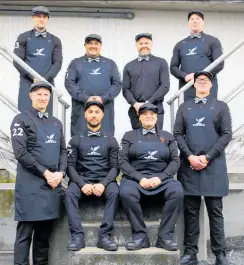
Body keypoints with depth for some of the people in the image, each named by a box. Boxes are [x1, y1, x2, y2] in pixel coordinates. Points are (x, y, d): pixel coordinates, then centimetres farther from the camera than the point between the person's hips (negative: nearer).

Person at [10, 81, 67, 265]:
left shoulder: (56, 123, 18)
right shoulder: (21, 120, 0)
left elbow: (63, 151, 14)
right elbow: (20, 153, -10)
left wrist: (60, 173, -4)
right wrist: (45, 173, -13)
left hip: (53, 183, 5)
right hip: (30, 184, -5)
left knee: (44, 233, 11)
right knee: (25, 232, -2)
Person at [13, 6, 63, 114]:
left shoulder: (55, 41, 12)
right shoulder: (23, 38, 8)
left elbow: (58, 63, 3)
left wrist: (44, 79, -13)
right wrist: (34, 77, -13)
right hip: (27, 84, -1)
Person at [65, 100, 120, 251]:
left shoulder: (110, 140, 11)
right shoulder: (76, 140, 11)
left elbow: (115, 167, 4)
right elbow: (70, 166, 3)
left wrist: (103, 184, -16)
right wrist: (82, 184, -15)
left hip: (104, 181, 0)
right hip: (82, 181, 0)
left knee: (114, 192, -33)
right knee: (70, 192, -31)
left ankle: (105, 236, -29)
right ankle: (77, 236, -28)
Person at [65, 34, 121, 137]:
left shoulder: (110, 64, 17)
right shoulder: (75, 63, 12)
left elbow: (117, 84, 7)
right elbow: (69, 83, 1)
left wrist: (103, 98, -10)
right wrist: (86, 98, -12)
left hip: (105, 110, 1)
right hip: (81, 110, -1)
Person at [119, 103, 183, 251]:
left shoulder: (167, 137, 18)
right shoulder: (129, 136, 15)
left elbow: (175, 161, 7)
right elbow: (123, 161, 3)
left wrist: (160, 177, -11)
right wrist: (140, 178, -12)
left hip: (161, 178, 1)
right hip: (135, 177, -1)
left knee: (177, 191, -32)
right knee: (126, 193, -35)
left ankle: (165, 236, -20)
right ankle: (140, 236, -20)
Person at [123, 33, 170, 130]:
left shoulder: (161, 63, 8)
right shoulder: (129, 66, 13)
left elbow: (165, 86, -1)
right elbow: (125, 89, 8)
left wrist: (148, 102, -9)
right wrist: (135, 104, -10)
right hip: (135, 110, 2)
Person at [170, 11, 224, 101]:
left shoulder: (212, 41, 9)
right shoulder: (180, 45, 17)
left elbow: (219, 64, -2)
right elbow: (173, 67, 11)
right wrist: (185, 76, -11)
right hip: (186, 90, 2)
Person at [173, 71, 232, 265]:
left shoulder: (221, 106, 9)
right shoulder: (184, 107, 14)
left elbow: (227, 134, 0)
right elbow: (178, 134, 6)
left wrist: (207, 157, -10)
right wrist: (190, 156, -9)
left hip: (213, 166, -1)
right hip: (189, 165, 2)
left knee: (215, 211, 3)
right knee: (191, 211, 5)